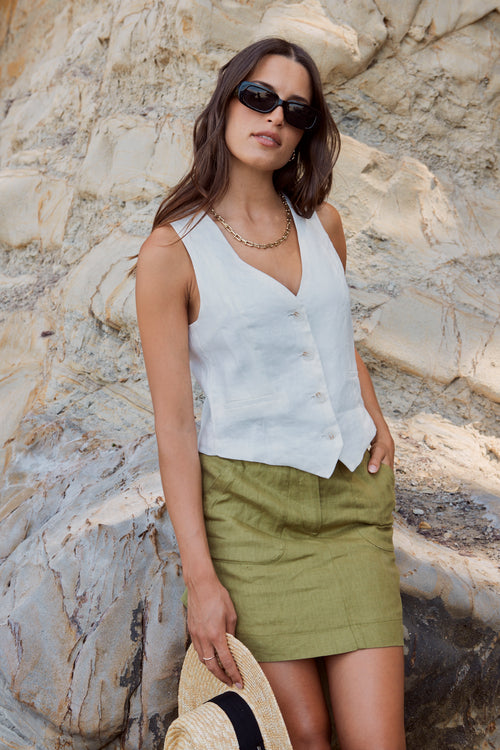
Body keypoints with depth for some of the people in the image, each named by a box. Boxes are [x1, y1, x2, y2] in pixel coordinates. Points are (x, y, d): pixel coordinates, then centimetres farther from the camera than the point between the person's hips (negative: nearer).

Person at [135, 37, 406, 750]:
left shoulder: (323, 223, 8)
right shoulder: (172, 251, -7)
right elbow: (173, 422, -9)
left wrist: (375, 417, 10)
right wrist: (200, 577, -12)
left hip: (353, 493, 4)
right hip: (247, 504, -4)